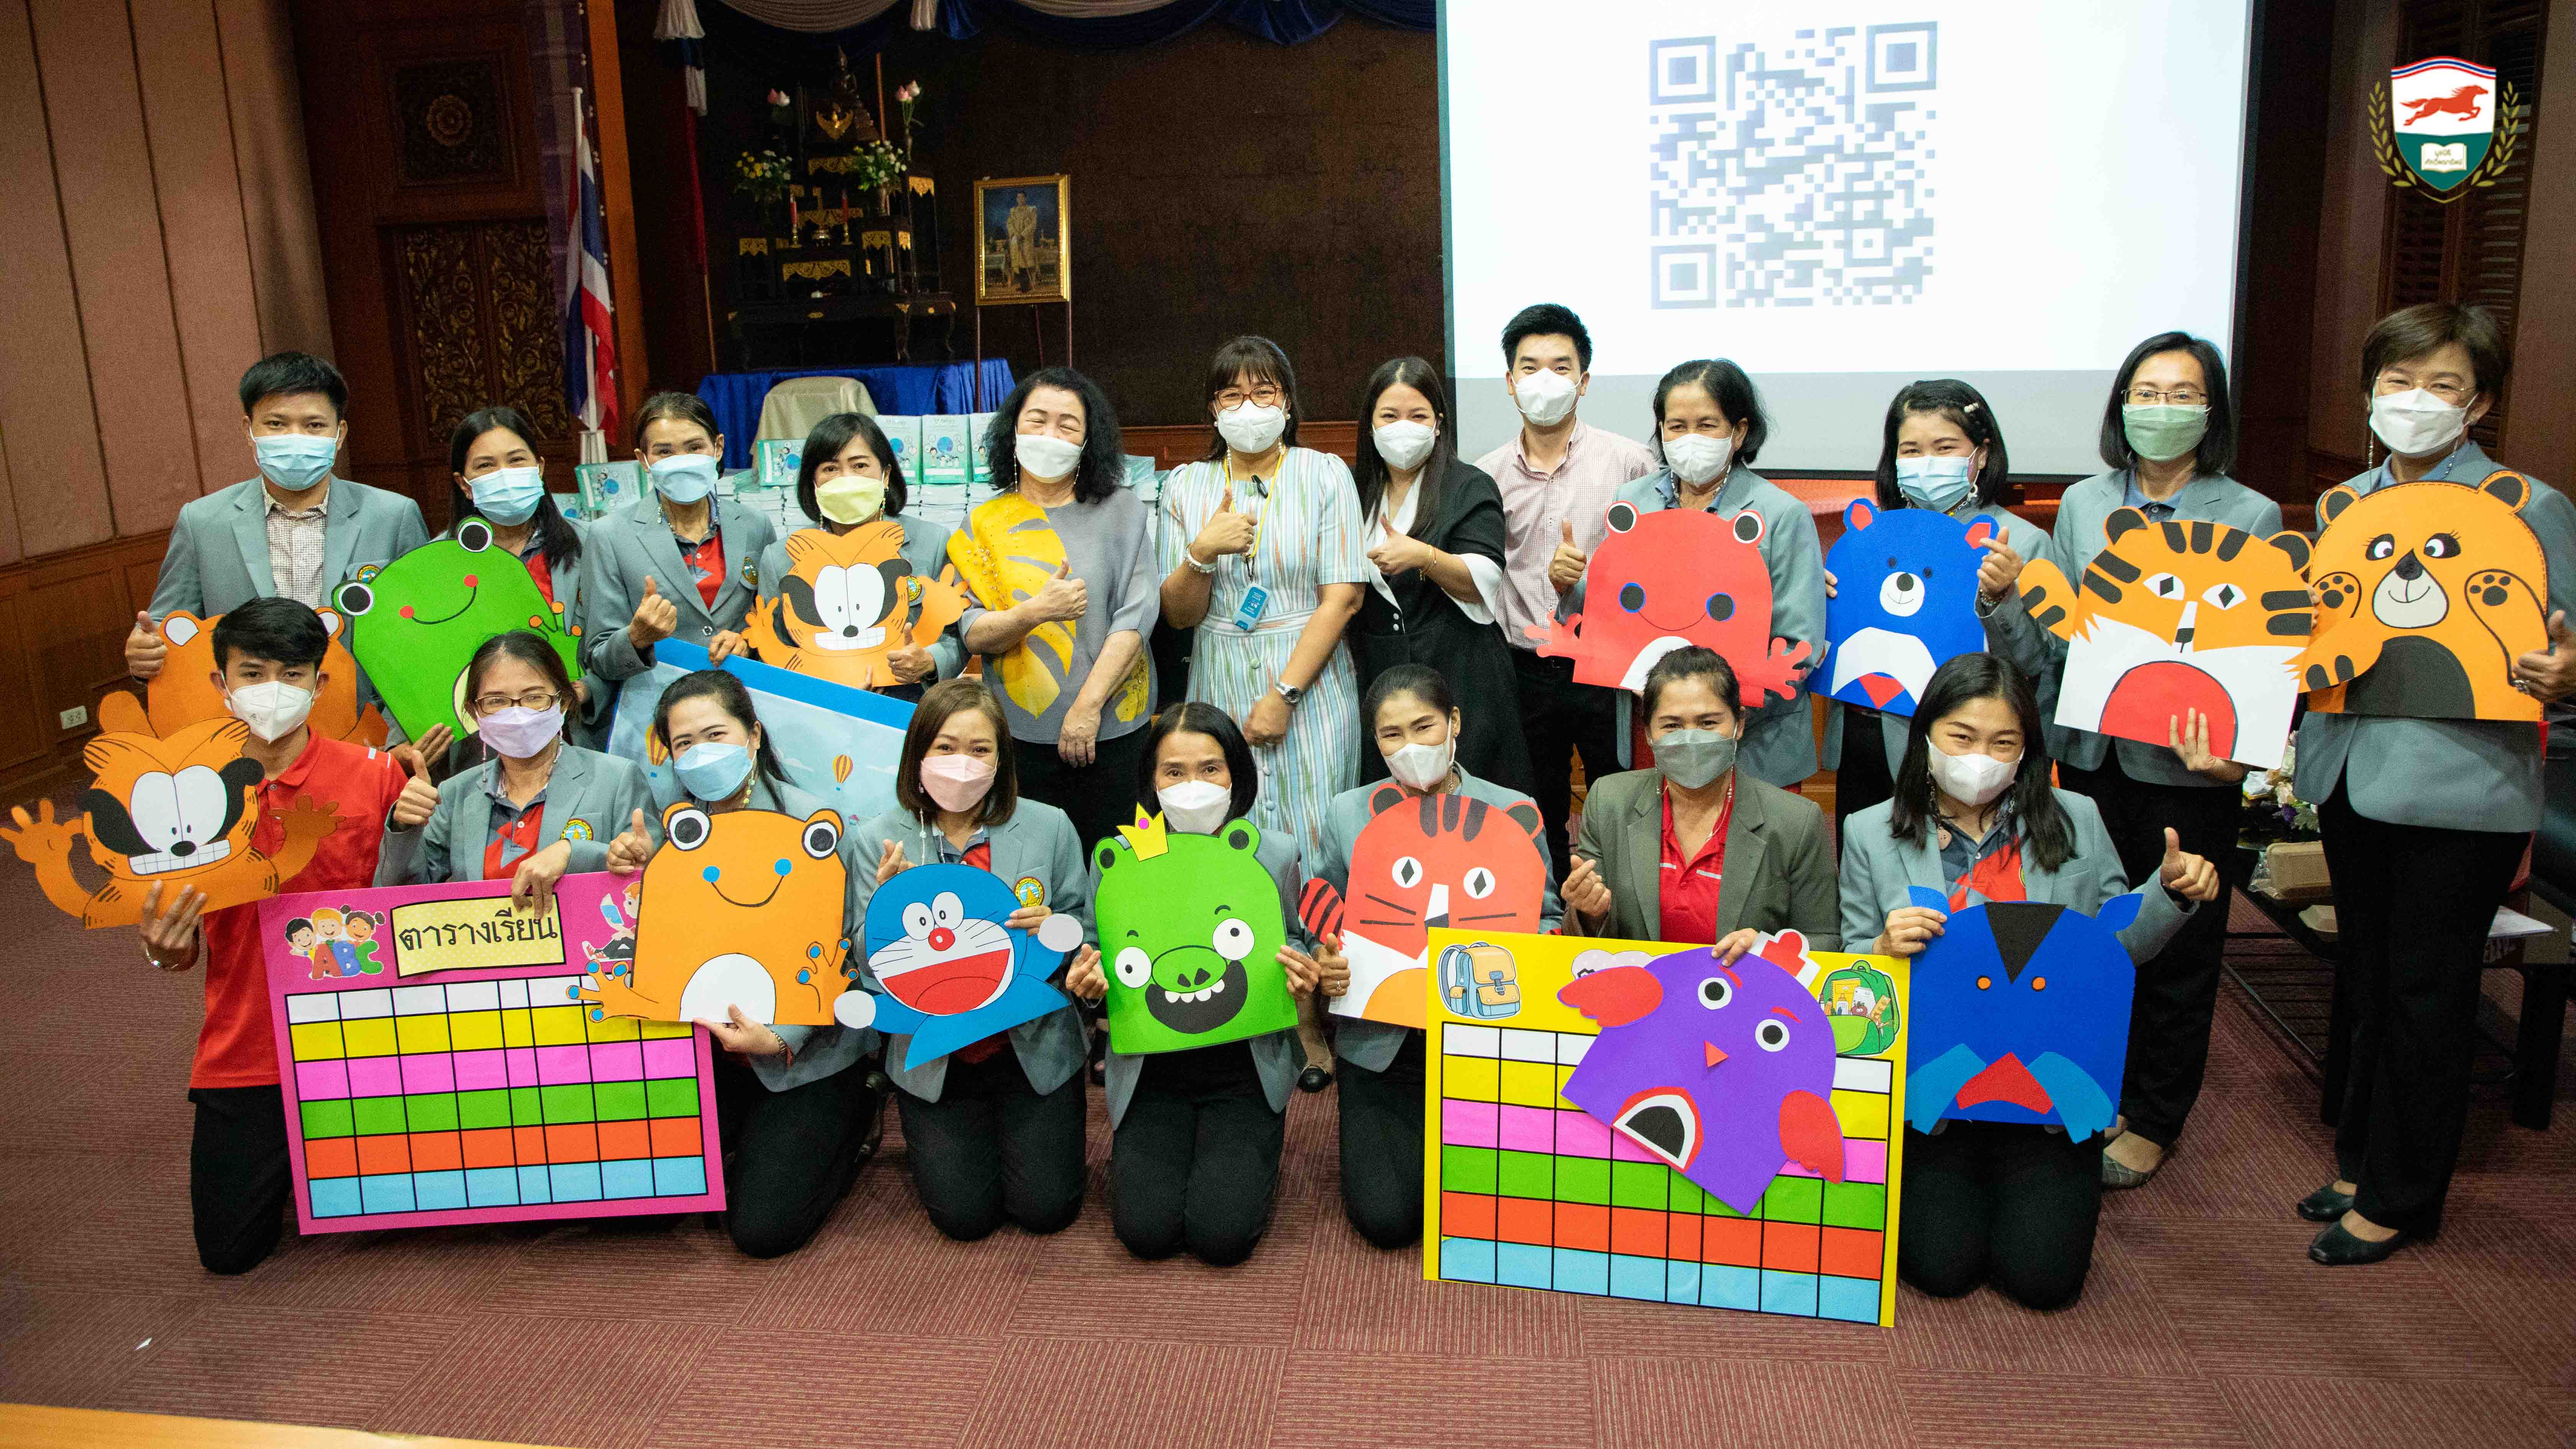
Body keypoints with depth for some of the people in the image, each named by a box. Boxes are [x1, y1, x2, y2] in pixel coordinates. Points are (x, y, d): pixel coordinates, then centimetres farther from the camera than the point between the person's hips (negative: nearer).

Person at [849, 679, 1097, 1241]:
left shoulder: (1049, 827, -6)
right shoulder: (877, 842, -5)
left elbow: (1087, 939, 0)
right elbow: (868, 969, -5)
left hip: (1034, 1046, 0)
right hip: (932, 1057, 0)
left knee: (1046, 1208, -5)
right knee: (965, 1215, -4)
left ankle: (1026, 1128, 28)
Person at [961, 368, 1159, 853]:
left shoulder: (1122, 512, 3)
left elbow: (1137, 615, -5)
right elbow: (972, 634, 1)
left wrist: (1087, 706, -12)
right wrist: (1037, 612, -19)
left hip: (1109, 729, -1)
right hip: (1018, 735, 1)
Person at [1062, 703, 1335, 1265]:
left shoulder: (1275, 853, -5)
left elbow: (1292, 948, 9)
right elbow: (1099, 961, 7)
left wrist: (1307, 970, -16)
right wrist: (1087, 980, -18)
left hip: (1245, 1064, -1)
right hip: (1153, 1066, 1)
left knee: (1222, 1235, -14)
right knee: (1146, 1231, -14)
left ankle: (1253, 1153, 20)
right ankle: (1142, 1151, 21)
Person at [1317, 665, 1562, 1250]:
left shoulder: (1514, 812, 1)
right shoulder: (1348, 813, 4)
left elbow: (1545, 917, 4)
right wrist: (1326, 968, -13)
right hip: (1382, 1042, 1)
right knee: (1387, 1218, -8)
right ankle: (1400, 1140, 25)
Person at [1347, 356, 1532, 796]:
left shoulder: (1470, 488, 1)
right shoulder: (1355, 489, 13)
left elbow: (1484, 583, -11)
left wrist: (1422, 556, -24)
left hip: (1458, 677, -3)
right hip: (1374, 676, 4)